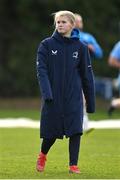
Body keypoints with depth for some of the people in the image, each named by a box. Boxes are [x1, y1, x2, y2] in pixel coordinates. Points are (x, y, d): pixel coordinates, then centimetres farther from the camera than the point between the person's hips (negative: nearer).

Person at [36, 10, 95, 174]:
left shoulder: (80, 47, 4)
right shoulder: (47, 45, 0)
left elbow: (87, 75, 7)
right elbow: (41, 69, -7)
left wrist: (91, 102, 6)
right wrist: (46, 92, -22)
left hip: (74, 98, 1)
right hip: (53, 97, -1)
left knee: (75, 130, -8)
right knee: (52, 131, 6)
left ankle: (73, 165, 1)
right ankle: (42, 155, 35)